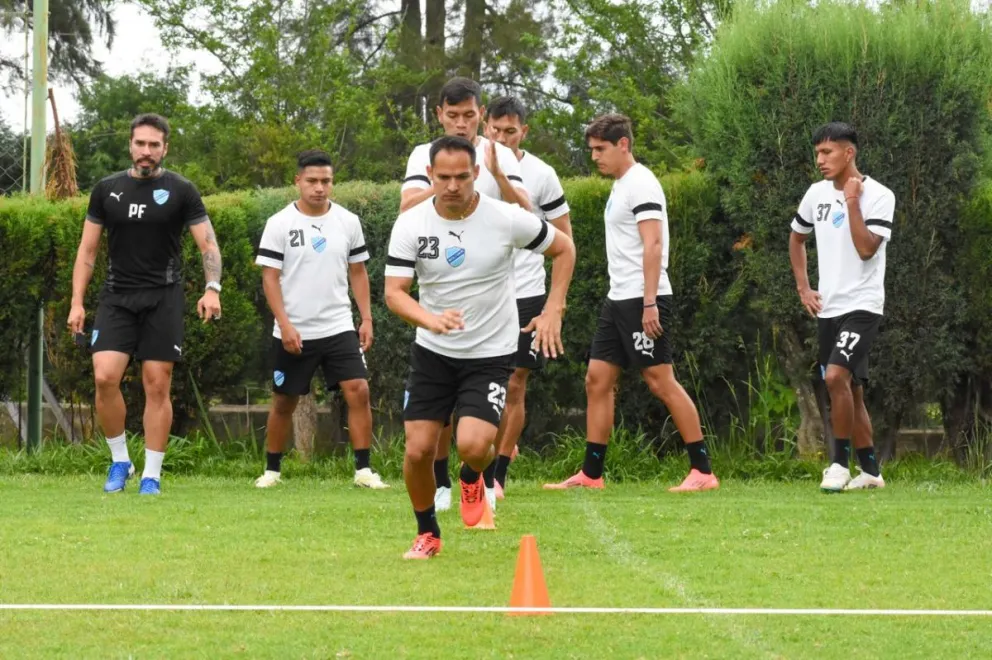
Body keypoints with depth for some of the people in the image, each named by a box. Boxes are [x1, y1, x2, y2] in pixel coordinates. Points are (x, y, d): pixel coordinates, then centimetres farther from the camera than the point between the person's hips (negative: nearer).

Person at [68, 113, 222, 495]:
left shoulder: (180, 191, 0)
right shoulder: (107, 190, 7)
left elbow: (207, 242, -2)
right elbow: (88, 249, 11)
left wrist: (212, 288, -19)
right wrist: (76, 302, 3)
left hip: (162, 299, -2)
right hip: (117, 298, 2)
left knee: (157, 385, -2)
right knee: (104, 377, -13)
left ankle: (151, 476, 5)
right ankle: (119, 460, 5)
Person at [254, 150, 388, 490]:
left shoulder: (348, 222, 4)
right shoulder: (280, 224, -5)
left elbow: (358, 272, 12)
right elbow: (270, 277, -6)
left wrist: (366, 318, 4)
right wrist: (285, 325, -14)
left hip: (339, 328, 2)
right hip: (294, 333, -2)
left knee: (358, 391, -13)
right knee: (284, 402, 7)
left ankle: (363, 470, -9)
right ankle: (272, 470, 23)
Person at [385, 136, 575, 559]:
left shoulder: (506, 219, -13)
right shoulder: (410, 225, -10)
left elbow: (563, 249, 2)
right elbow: (394, 292, -14)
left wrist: (553, 312, -6)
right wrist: (431, 320, -34)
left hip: (491, 353, -2)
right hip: (432, 352, 2)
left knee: (473, 445, -21)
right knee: (418, 450, -4)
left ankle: (472, 478, 18)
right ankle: (427, 534, 21)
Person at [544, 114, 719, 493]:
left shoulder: (640, 184, -12)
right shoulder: (619, 186, 17)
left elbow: (653, 245, -20)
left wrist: (649, 303, -24)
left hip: (642, 300, -10)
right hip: (619, 299, 10)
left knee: (661, 382, -9)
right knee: (597, 380, 7)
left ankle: (703, 471, -5)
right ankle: (591, 475, 9)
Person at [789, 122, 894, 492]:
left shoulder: (878, 196, -12)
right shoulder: (817, 194, 7)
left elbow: (866, 249, -24)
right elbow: (797, 238, 23)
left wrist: (851, 201, -20)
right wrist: (803, 287, 14)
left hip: (862, 305, -7)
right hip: (827, 308, 7)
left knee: (836, 377, -23)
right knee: (848, 390, 10)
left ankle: (841, 462, -11)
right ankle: (870, 471, 20)